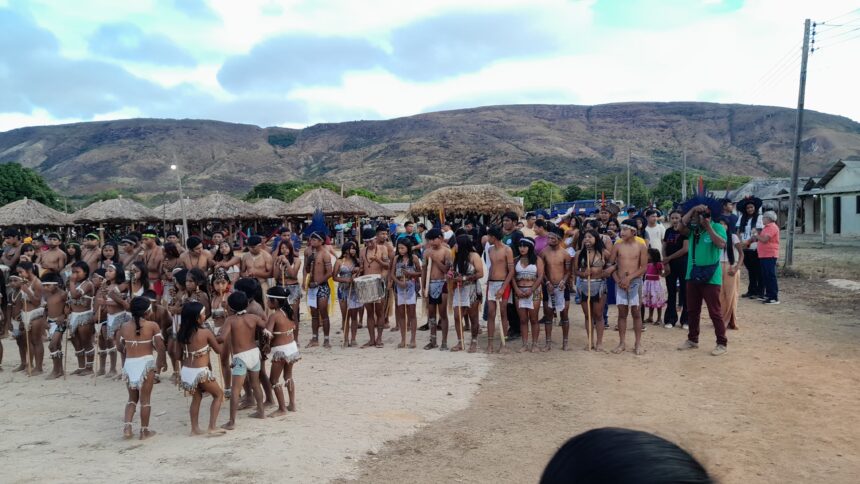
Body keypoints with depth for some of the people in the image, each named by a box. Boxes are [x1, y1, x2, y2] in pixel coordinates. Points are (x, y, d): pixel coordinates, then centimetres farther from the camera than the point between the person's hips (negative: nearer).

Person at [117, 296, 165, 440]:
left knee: (132, 398, 20)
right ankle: (144, 431, 15)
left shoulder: (124, 326, 3)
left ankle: (127, 426, 6)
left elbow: (121, 348, 8)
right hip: (146, 362, -3)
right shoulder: (152, 325, -7)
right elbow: (160, 348, -8)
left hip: (129, 364, 3)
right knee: (145, 399, 8)